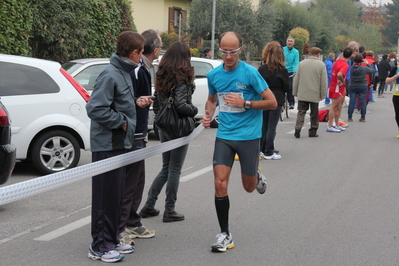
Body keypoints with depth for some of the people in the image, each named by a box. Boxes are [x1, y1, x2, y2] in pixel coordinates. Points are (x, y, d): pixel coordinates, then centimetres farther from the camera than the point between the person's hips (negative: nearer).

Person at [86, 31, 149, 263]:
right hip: (107, 145, -10)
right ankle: (100, 246, 5)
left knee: (117, 195, 15)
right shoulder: (110, 75, -19)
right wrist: (121, 121, -16)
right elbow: (95, 109, -24)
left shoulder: (124, 73, 11)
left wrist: (135, 102, 5)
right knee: (107, 196, -3)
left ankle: (112, 240, 25)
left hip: (120, 144, 10)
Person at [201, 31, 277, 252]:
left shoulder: (250, 73, -11)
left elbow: (272, 103, -9)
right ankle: (225, 235, 3)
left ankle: (257, 176, 48)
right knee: (220, 183, -8)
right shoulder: (214, 75, 2)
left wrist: (245, 103, -19)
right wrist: (208, 114, 1)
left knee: (249, 187, 10)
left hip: (248, 135, -3)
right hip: (224, 135, 3)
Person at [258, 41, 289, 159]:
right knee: (272, 126, 1)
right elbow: (286, 87, -3)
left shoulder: (261, 69, -5)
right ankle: (268, 152, 2)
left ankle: (261, 150, 19)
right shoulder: (282, 70, -10)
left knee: (263, 125, 14)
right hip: (276, 101, -3)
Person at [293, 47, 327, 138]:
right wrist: (322, 95, 3)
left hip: (302, 94, 2)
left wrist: (295, 92, 15)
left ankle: (297, 129, -10)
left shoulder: (302, 63, 2)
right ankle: (313, 131, 14)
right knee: (314, 113, 10)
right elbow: (324, 82, -5)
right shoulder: (321, 65, -5)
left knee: (301, 112, 5)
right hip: (315, 94, -2)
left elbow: (296, 79, 7)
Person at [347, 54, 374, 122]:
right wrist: (368, 64, 15)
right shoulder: (364, 68, -11)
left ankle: (349, 117, 7)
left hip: (352, 86, 1)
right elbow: (372, 70, 2)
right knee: (363, 102, 6)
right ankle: (363, 117, 9)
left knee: (351, 102, 5)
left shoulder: (351, 68, -8)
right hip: (363, 87, -1)